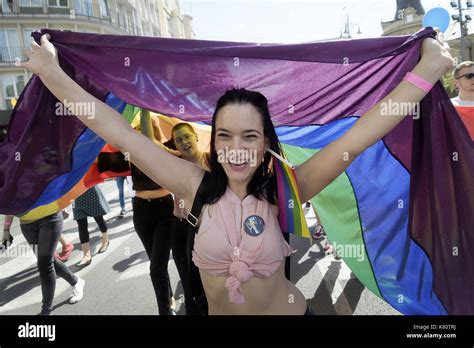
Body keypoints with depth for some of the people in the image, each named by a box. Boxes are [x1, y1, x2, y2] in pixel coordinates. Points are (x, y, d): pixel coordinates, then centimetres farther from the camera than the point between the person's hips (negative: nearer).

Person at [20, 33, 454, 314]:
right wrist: (53, 75, -15)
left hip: (289, 310, -1)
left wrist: (428, 69, -25)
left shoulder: (282, 190, -20)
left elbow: (353, 140, -24)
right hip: (216, 312, 1)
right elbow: (122, 135, -17)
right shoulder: (197, 187, -18)